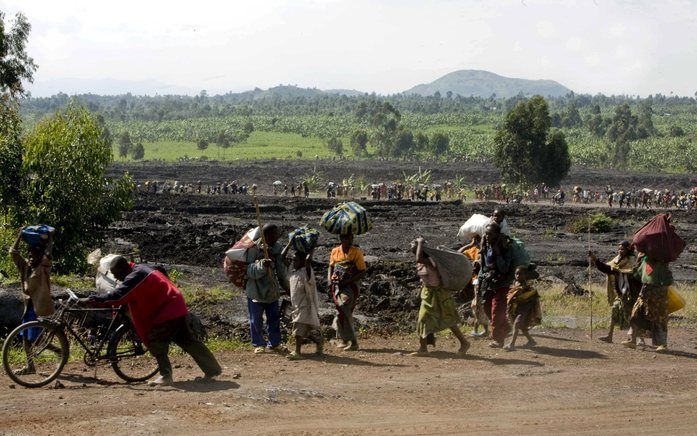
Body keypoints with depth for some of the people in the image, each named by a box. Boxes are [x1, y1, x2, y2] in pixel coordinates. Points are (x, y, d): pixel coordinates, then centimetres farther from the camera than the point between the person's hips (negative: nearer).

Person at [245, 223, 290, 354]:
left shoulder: (277, 248, 1)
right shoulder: (254, 249, -16)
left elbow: (281, 270, 12)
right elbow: (250, 271, -21)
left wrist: (286, 286, 16)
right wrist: (262, 265, -37)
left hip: (272, 290, 5)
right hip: (256, 290, -5)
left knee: (274, 318, 10)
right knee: (256, 320, 5)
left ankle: (274, 343, 23)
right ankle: (259, 344, 19)